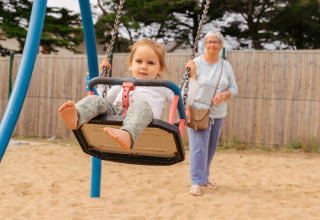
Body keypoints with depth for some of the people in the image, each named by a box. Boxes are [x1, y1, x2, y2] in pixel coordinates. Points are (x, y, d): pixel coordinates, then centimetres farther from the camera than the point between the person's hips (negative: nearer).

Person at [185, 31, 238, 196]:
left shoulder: (226, 66, 8)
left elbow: (234, 88, 9)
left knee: (211, 147, 10)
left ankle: (204, 178, 23)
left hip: (218, 113, 5)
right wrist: (186, 109, -17)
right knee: (199, 146, -11)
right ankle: (196, 183, -5)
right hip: (198, 110, -5)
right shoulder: (196, 63, -5)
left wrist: (224, 94, -13)